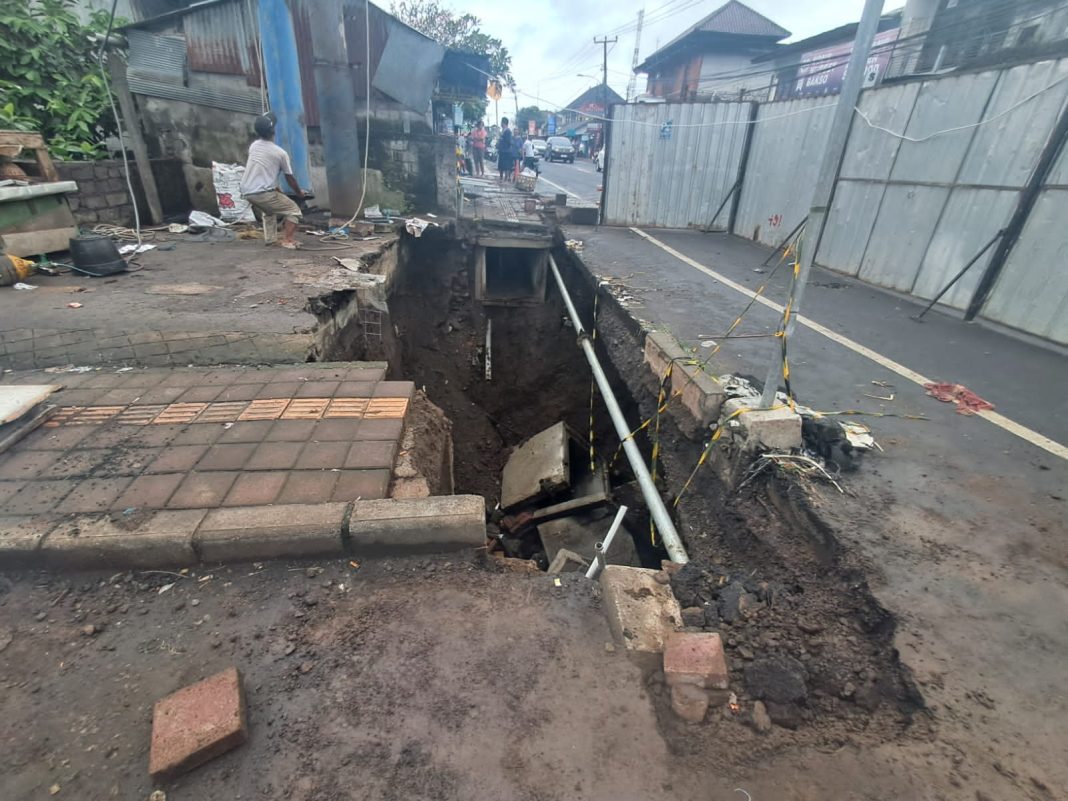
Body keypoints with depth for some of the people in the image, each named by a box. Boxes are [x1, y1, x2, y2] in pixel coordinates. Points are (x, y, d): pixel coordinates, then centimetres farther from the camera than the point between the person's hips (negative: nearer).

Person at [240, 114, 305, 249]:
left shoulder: (253, 146, 15)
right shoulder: (281, 153, -4)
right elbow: (290, 178, 4)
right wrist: (299, 192, 24)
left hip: (246, 192, 7)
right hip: (263, 193, -7)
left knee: (269, 211, 33)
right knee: (294, 210, 6)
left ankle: (270, 239, 23)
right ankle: (287, 240, -10)